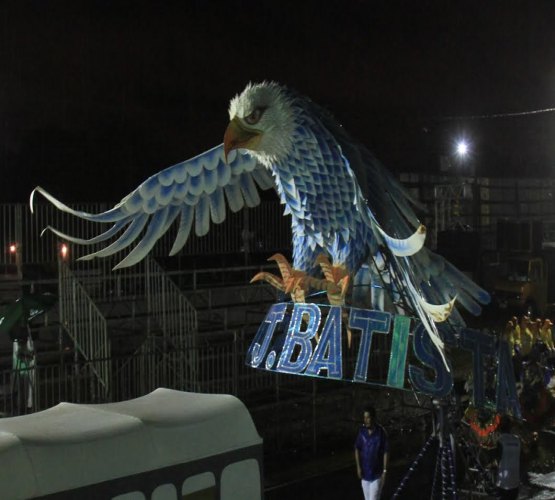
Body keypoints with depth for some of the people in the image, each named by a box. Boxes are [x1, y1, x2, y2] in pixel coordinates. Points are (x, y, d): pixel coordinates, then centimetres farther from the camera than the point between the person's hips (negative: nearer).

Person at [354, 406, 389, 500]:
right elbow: (357, 449, 4)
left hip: (377, 473, -4)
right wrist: (358, 467, -1)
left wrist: (384, 471, -11)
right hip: (365, 472, 4)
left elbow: (386, 452, -10)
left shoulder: (381, 432, -16)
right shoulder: (362, 430, -5)